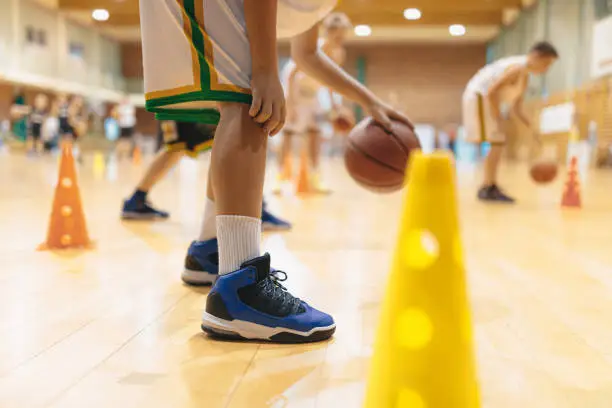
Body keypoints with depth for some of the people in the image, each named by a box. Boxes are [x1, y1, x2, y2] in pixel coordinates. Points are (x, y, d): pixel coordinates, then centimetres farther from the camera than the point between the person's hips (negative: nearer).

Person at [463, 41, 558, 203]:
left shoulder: (524, 76, 14)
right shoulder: (518, 67, -18)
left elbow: (517, 108, 18)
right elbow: (491, 92, -25)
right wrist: (498, 121, -19)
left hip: (485, 99, 10)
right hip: (479, 97, -10)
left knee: (498, 144, 13)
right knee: (496, 143, -12)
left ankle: (489, 187, 18)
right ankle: (488, 188, -9)